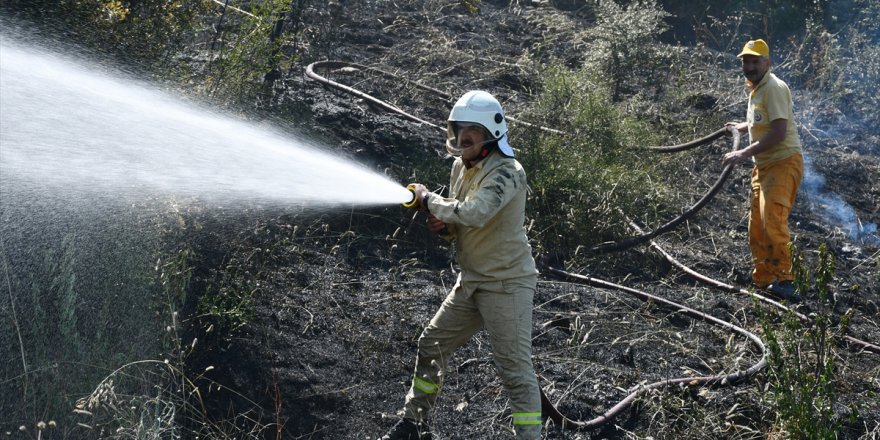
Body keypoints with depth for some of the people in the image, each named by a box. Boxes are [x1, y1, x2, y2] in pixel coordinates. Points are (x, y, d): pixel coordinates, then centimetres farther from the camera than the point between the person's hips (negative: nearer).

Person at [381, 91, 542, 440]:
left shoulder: (507, 173, -20)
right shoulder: (461, 166, 7)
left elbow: (473, 214, -36)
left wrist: (428, 198, -21)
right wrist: (442, 225, -8)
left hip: (506, 283, -9)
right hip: (471, 280, 9)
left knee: (515, 369, -8)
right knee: (431, 346, 15)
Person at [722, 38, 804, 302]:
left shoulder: (773, 88, -15)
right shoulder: (755, 89, 15)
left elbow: (779, 132, -24)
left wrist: (744, 153, -25)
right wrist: (742, 126, 46)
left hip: (784, 162, -10)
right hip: (764, 165, 10)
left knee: (773, 221, -23)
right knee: (757, 228, 9)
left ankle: (783, 280, -18)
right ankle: (763, 281, 17)